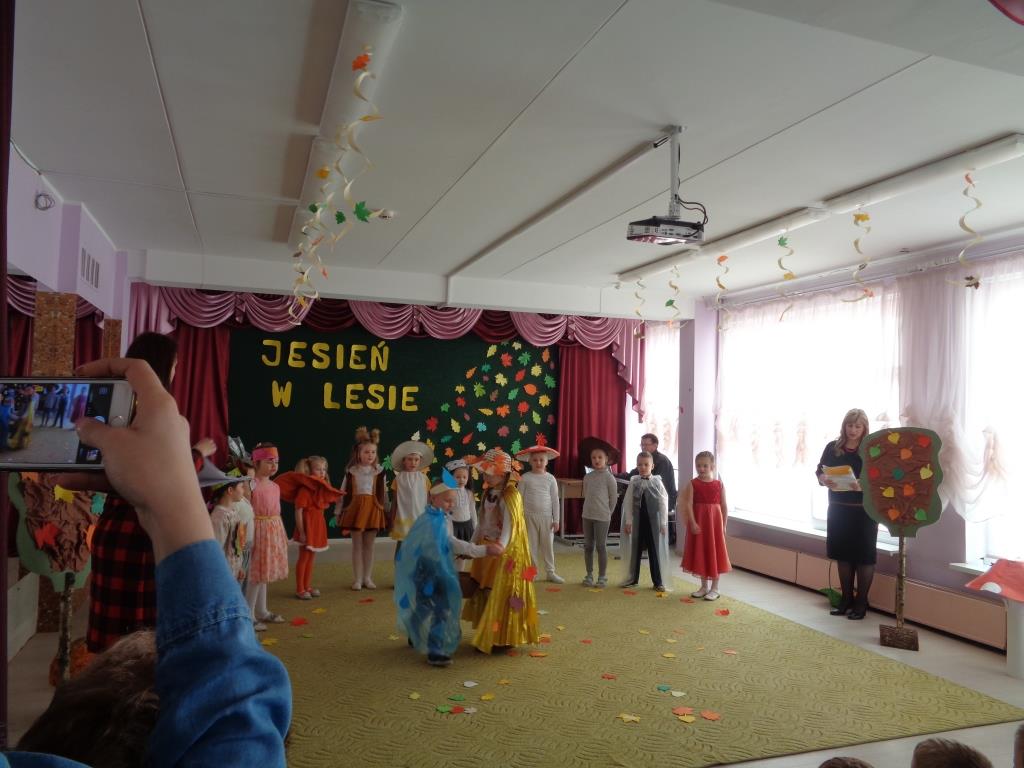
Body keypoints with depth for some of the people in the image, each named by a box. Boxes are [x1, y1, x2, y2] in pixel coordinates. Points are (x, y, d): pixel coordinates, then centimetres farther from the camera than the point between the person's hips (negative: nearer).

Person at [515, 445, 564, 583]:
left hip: (546, 516, 1)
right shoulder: (525, 478, -3)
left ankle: (550, 572, 18)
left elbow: (555, 500, 2)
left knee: (548, 544, 7)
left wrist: (556, 519, 0)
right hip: (529, 516, -1)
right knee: (531, 545, 6)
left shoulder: (550, 478, 0)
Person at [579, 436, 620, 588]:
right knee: (588, 546, 9)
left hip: (602, 517, -5)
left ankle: (602, 576, 11)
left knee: (601, 546, 1)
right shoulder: (587, 477, 6)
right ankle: (589, 575, 20)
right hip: (587, 515, 5)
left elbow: (614, 498, -3)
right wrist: (592, 508, 11)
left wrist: (606, 513, 3)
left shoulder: (609, 477, -8)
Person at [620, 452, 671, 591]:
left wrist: (663, 523, -5)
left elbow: (663, 503, -4)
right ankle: (633, 578, 26)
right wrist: (628, 521, -2)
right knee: (635, 549, 12)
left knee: (654, 551, 5)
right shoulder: (634, 482, -1)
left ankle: (658, 582, 15)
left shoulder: (657, 482, -5)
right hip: (638, 520, 2)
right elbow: (627, 502, 1)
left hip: (653, 520, -2)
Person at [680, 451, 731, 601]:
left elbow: (724, 506, 2)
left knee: (715, 554, 5)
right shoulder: (693, 484, -5)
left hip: (714, 522, 0)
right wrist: (692, 523, -18)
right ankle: (704, 586, 24)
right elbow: (688, 505, -11)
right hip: (698, 522, 0)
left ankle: (714, 588, 18)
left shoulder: (719, 484, -1)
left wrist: (723, 525, -1)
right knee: (700, 553, 9)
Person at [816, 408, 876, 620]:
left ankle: (861, 602, 15)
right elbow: (819, 472, 5)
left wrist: (864, 485, -29)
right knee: (843, 554, 12)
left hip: (864, 511, -3)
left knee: (864, 556, 2)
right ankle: (846, 598, 25)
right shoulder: (832, 448, 3)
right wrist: (825, 481, -16)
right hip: (838, 508, 4)